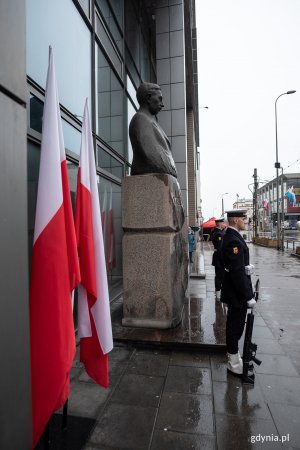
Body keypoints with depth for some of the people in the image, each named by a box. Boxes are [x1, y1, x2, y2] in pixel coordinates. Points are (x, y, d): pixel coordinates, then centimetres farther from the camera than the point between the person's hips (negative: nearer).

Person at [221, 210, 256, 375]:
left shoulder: (231, 236, 9)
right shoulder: (233, 240, -24)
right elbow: (237, 272, -26)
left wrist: (247, 267, -4)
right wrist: (248, 297, -20)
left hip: (234, 291, 10)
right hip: (237, 293, -10)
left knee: (234, 325, 22)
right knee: (236, 326, 5)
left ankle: (233, 354, 39)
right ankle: (234, 363, 22)